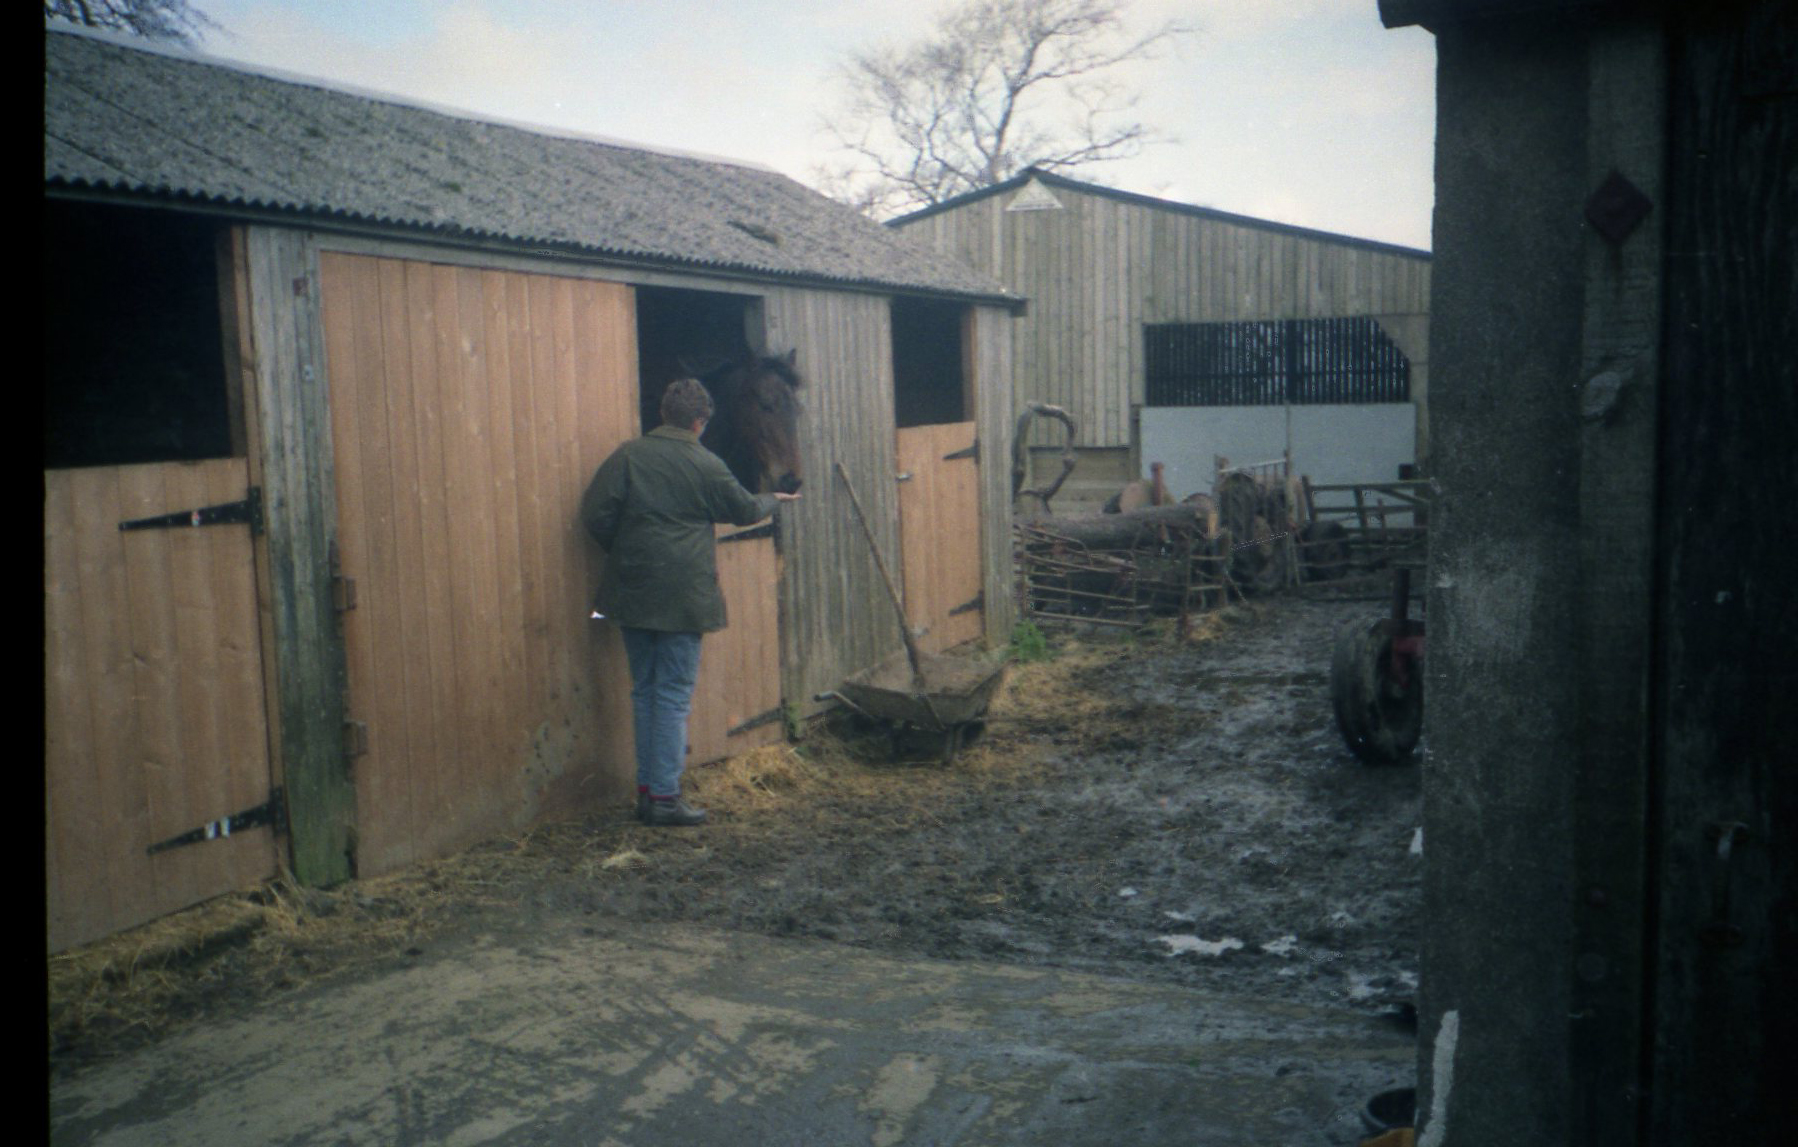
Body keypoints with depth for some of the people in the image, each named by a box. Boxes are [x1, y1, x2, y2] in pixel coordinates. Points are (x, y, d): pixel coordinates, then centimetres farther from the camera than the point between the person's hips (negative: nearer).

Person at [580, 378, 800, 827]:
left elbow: (595, 514, -4)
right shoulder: (706, 465, -4)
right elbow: (744, 510, 10)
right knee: (674, 693, 0)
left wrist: (623, 552, 12)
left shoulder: (628, 455, 2)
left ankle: (646, 788, 18)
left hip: (632, 590, 4)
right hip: (682, 595, -4)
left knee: (644, 689, 14)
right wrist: (773, 500, 31)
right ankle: (665, 796, -1)